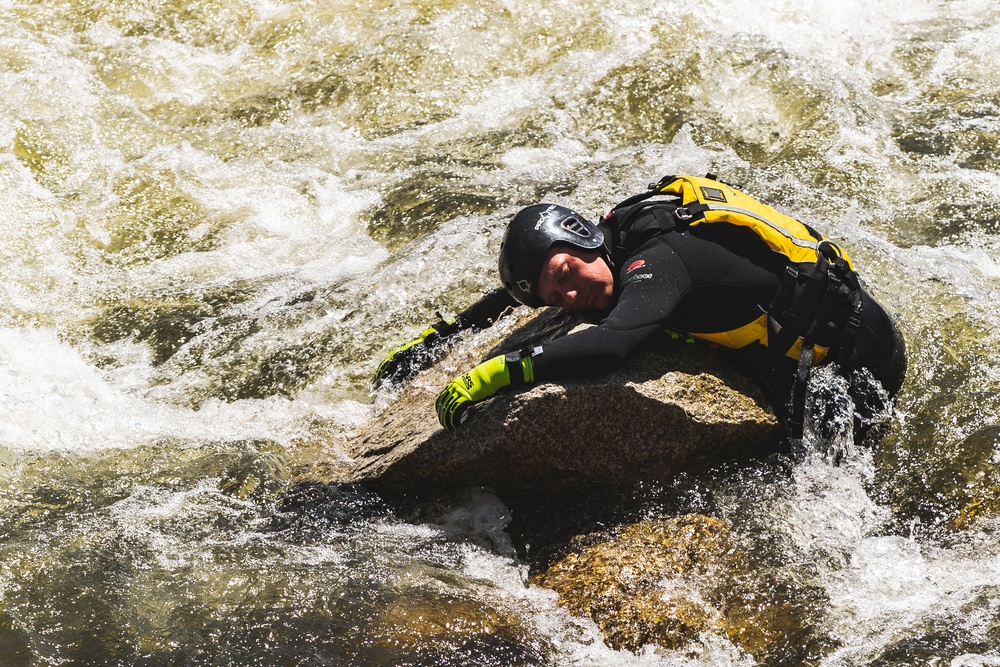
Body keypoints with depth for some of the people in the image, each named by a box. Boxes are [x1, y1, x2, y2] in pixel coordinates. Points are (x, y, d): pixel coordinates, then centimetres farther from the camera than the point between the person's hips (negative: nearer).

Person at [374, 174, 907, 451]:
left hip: (856, 350, -9)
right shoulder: (621, 233, -4)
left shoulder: (657, 260, -31)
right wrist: (438, 336, 4)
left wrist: (494, 375, -43)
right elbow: (518, 292, 11)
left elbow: (608, 346, -48)